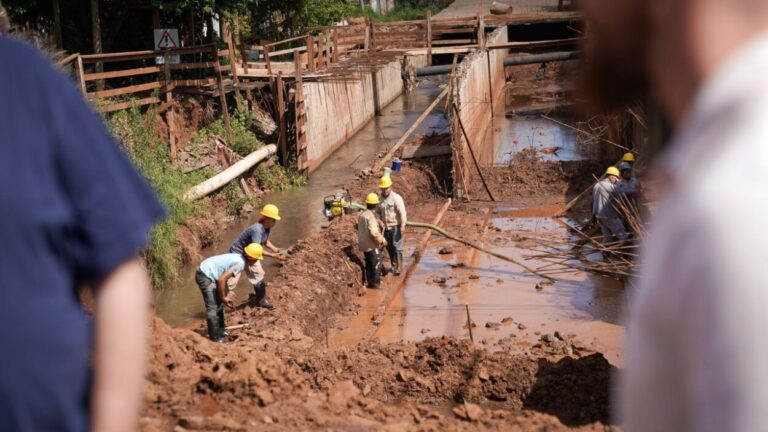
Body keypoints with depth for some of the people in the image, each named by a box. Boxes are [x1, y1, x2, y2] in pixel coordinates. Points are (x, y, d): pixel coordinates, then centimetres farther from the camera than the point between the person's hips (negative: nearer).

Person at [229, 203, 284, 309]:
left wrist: (275, 249, -7)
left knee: (259, 276, 13)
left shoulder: (267, 228, -7)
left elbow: (265, 241, 10)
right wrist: (273, 256, -43)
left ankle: (261, 301, 25)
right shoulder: (257, 230, -36)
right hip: (238, 253, -10)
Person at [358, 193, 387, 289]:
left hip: (363, 244, 8)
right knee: (377, 263, 2)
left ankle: (370, 282, 23)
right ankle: (376, 282, 6)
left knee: (369, 263, 16)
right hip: (371, 245, -8)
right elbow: (373, 233, -27)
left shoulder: (361, 214, 5)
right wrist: (382, 240, -14)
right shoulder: (370, 216, -23)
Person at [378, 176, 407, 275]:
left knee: (396, 247, -6)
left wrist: (402, 225, -25)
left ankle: (398, 267, -1)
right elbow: (378, 212, 16)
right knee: (389, 247, 11)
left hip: (396, 227, -6)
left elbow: (402, 213, -19)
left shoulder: (396, 198, -14)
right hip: (386, 227, 6)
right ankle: (393, 266, 23)